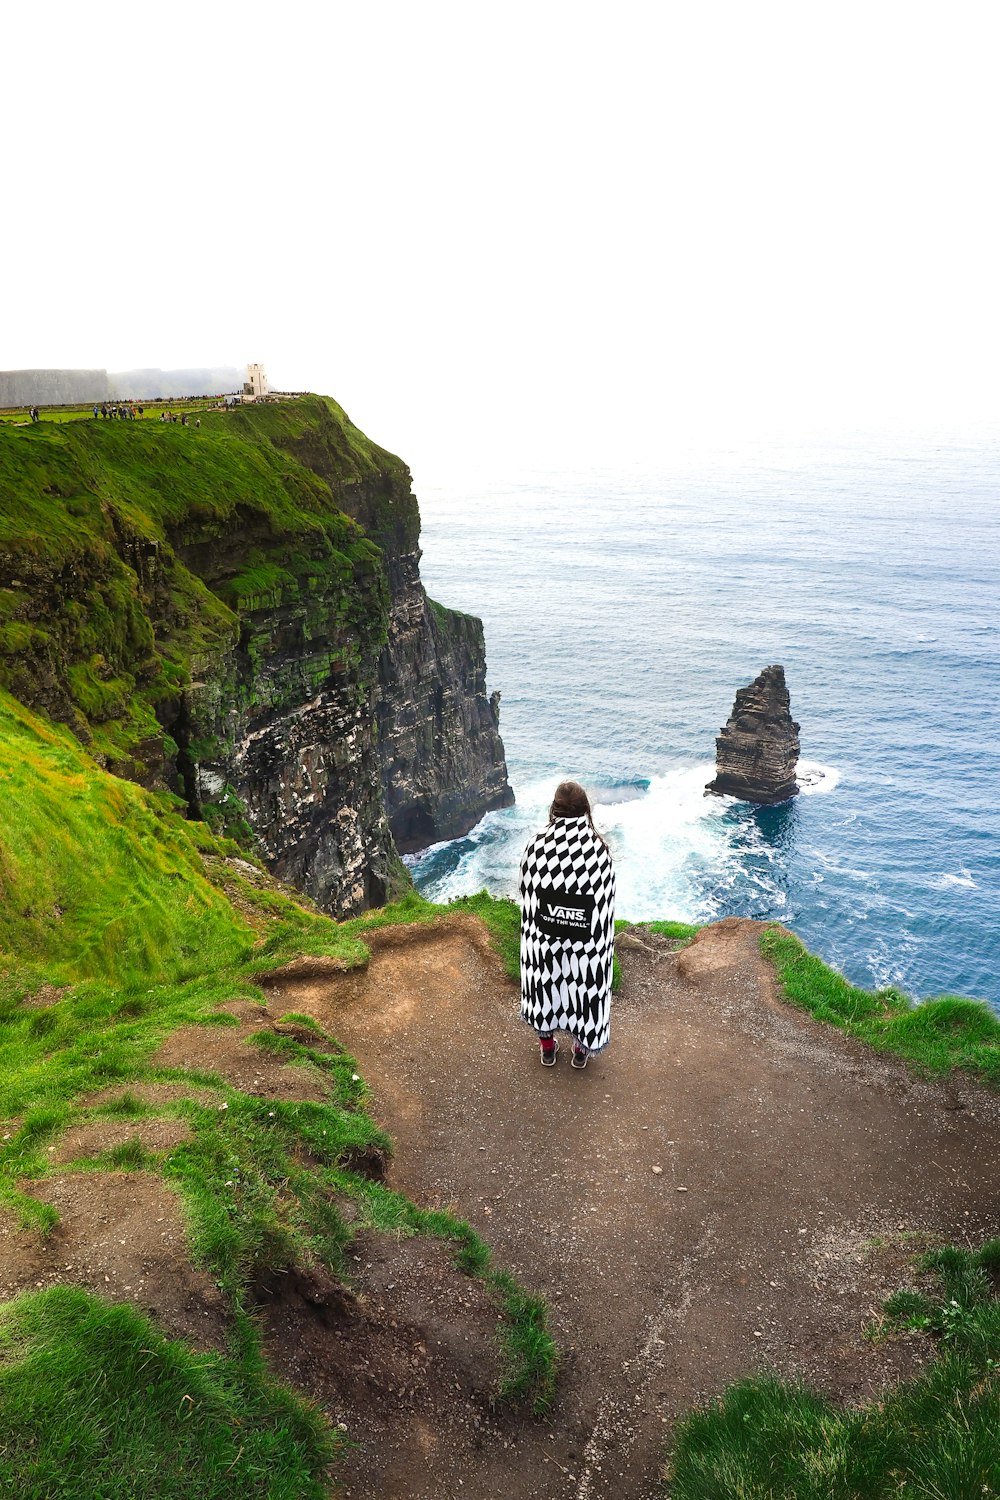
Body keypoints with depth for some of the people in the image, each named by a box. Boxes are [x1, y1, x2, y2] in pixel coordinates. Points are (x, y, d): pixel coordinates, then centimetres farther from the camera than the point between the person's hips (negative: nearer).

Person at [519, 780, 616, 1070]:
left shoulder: (537, 845, -16)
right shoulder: (599, 849, -17)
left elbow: (526, 893, -5)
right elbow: (607, 901, -9)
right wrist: (603, 941, 6)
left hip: (543, 935, 1)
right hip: (586, 938, -1)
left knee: (546, 984, 22)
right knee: (583, 987, 20)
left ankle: (547, 1046, 39)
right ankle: (581, 1048, 37)